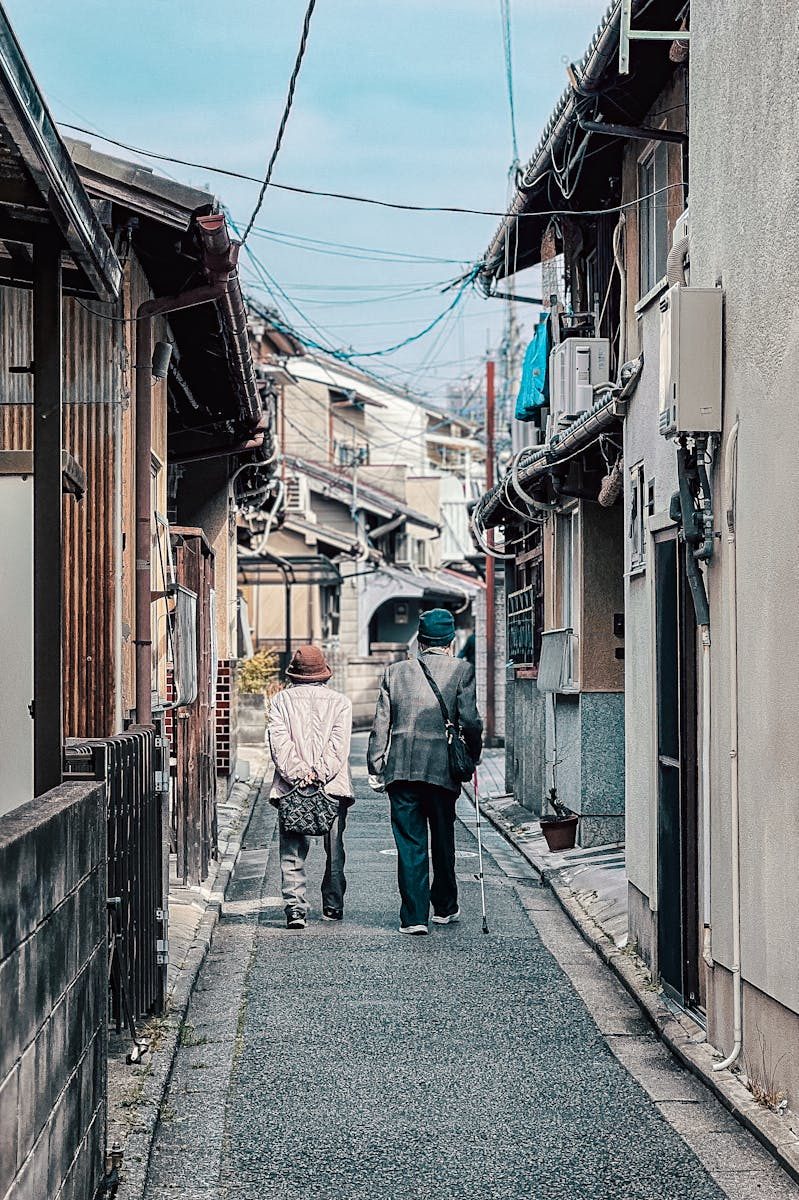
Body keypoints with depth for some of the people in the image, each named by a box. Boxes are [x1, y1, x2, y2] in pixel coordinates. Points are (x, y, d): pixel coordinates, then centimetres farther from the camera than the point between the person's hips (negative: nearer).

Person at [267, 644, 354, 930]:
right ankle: (333, 906, 20)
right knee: (334, 850, 13)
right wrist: (320, 773, -10)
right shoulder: (340, 701, 7)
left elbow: (279, 741, -4)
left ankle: (295, 907, -14)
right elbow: (339, 744, -5)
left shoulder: (282, 700, 8)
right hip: (333, 787, 1)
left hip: (291, 787, -1)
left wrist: (297, 773, -10)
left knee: (292, 851, -2)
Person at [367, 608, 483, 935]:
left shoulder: (395, 672, 5)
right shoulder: (461, 670, -1)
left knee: (409, 844, 3)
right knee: (442, 840, 17)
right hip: (442, 769, -1)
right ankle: (444, 907, 31)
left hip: (401, 769, 1)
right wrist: (473, 754, 9)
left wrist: (376, 767, 9)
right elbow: (469, 719, -8)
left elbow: (381, 725, 4)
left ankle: (414, 916, -1)